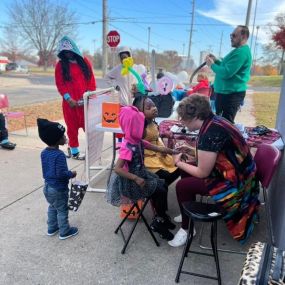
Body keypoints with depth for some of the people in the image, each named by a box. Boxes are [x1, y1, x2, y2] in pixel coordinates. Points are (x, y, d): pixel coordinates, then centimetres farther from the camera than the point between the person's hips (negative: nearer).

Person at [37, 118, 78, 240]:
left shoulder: (43, 153, -1)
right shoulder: (59, 155, -28)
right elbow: (61, 174, -29)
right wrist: (71, 174, -12)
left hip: (47, 187, 8)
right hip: (58, 189, -8)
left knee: (52, 207, 25)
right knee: (62, 210, 10)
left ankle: (52, 228, 40)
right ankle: (64, 232, 25)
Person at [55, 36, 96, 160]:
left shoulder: (84, 61, 9)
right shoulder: (60, 65, 3)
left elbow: (91, 79, 7)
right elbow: (60, 84, -2)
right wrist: (68, 98, -14)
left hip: (85, 101, 2)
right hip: (70, 102, -1)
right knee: (72, 126, 5)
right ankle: (74, 151, 15)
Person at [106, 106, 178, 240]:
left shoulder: (137, 141, -1)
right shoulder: (128, 147, -28)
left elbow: (158, 148, 6)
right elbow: (117, 169, -33)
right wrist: (136, 179, -34)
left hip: (140, 174, 9)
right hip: (130, 182, -9)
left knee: (163, 184, 7)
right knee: (160, 190, -5)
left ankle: (162, 217, 22)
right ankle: (158, 222, 15)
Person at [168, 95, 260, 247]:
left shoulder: (210, 134, -29)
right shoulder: (213, 120, -1)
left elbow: (203, 172, -19)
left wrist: (179, 163, -5)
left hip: (234, 183, -9)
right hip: (239, 172, 10)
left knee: (182, 186, -7)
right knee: (187, 170, 13)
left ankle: (187, 228, 14)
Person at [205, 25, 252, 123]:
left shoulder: (242, 52, -19)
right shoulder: (238, 50, 16)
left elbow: (226, 73, -26)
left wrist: (212, 64, -12)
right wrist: (216, 61, 7)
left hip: (232, 94, -11)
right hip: (225, 92, 11)